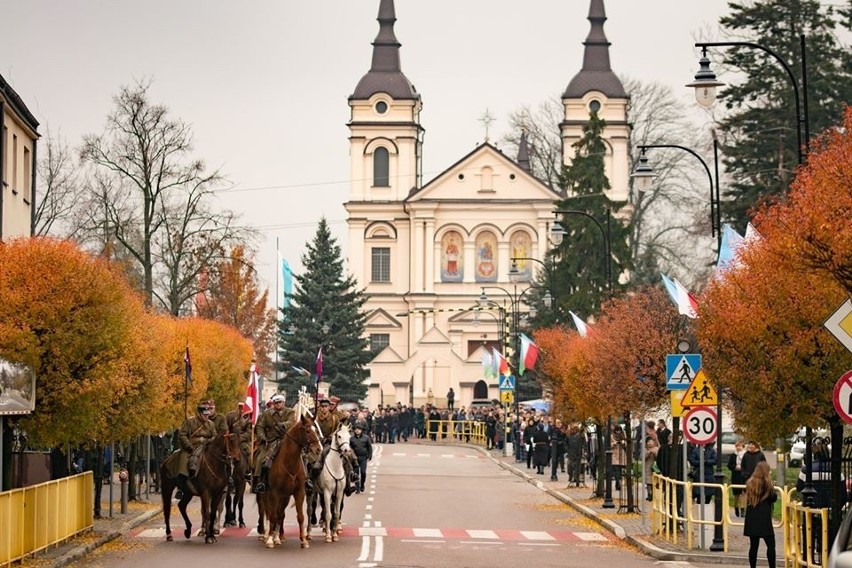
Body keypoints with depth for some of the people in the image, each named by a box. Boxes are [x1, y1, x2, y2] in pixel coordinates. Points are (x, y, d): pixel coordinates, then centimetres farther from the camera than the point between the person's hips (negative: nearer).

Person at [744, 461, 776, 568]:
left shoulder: (750, 483, 4)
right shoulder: (767, 483, -9)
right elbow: (774, 498, -1)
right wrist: (771, 488, 12)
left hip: (751, 518, 5)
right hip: (764, 518, -5)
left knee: (753, 545, 9)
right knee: (771, 545, 0)